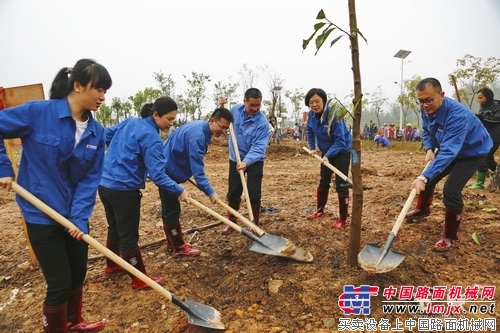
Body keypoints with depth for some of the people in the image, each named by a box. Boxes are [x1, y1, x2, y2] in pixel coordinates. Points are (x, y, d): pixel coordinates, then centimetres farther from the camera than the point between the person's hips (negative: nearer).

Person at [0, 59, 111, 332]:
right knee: (60, 283, 3)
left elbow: (90, 178, -5)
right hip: (42, 214, -5)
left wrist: (80, 217, -14)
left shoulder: (96, 132, -3)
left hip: (75, 215, 5)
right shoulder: (38, 113, -16)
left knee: (78, 274, 19)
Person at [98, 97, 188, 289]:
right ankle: (140, 280, 19)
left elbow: (107, 134, 20)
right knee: (129, 237, 3)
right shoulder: (151, 138, -19)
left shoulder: (130, 122, 5)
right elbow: (157, 175, -23)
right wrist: (179, 191, -16)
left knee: (114, 228, 25)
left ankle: (112, 265, 45)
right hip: (124, 191, -9)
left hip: (105, 185, 9)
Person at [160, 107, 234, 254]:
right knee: (172, 209, -2)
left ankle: (172, 242, 30)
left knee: (169, 207, 18)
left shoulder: (201, 127, 3)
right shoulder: (197, 135, -28)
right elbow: (197, 169, -33)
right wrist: (210, 192, -34)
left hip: (170, 169, 11)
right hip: (167, 171, -10)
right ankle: (179, 247, 10)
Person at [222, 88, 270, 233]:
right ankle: (231, 222, 27)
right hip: (235, 159, 4)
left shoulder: (262, 122, -22)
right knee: (233, 192, 10)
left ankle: (255, 224, 17)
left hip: (254, 161, -4)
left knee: (254, 193, -1)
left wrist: (246, 162, -40)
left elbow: (258, 147, -27)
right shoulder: (235, 110, -8)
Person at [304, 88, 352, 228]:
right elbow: (309, 132, 9)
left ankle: (342, 218, 7)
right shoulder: (312, 115, -10)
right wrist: (312, 148, 3)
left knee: (341, 184, -5)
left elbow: (340, 140, -30)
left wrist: (328, 155, -35)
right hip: (326, 152, 7)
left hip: (342, 152, -6)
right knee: (323, 181, 16)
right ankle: (320, 209, 34)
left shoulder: (334, 115, -30)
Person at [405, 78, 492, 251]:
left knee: (451, 190, -19)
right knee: (428, 178, 13)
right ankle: (422, 209, 42)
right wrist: (429, 149, -15)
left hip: (472, 151, -7)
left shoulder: (457, 114, -39)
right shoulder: (427, 109, -16)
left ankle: (450, 236, -1)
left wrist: (424, 177, -55)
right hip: (450, 148, 8)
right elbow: (427, 131, 4)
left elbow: (449, 151, -47)